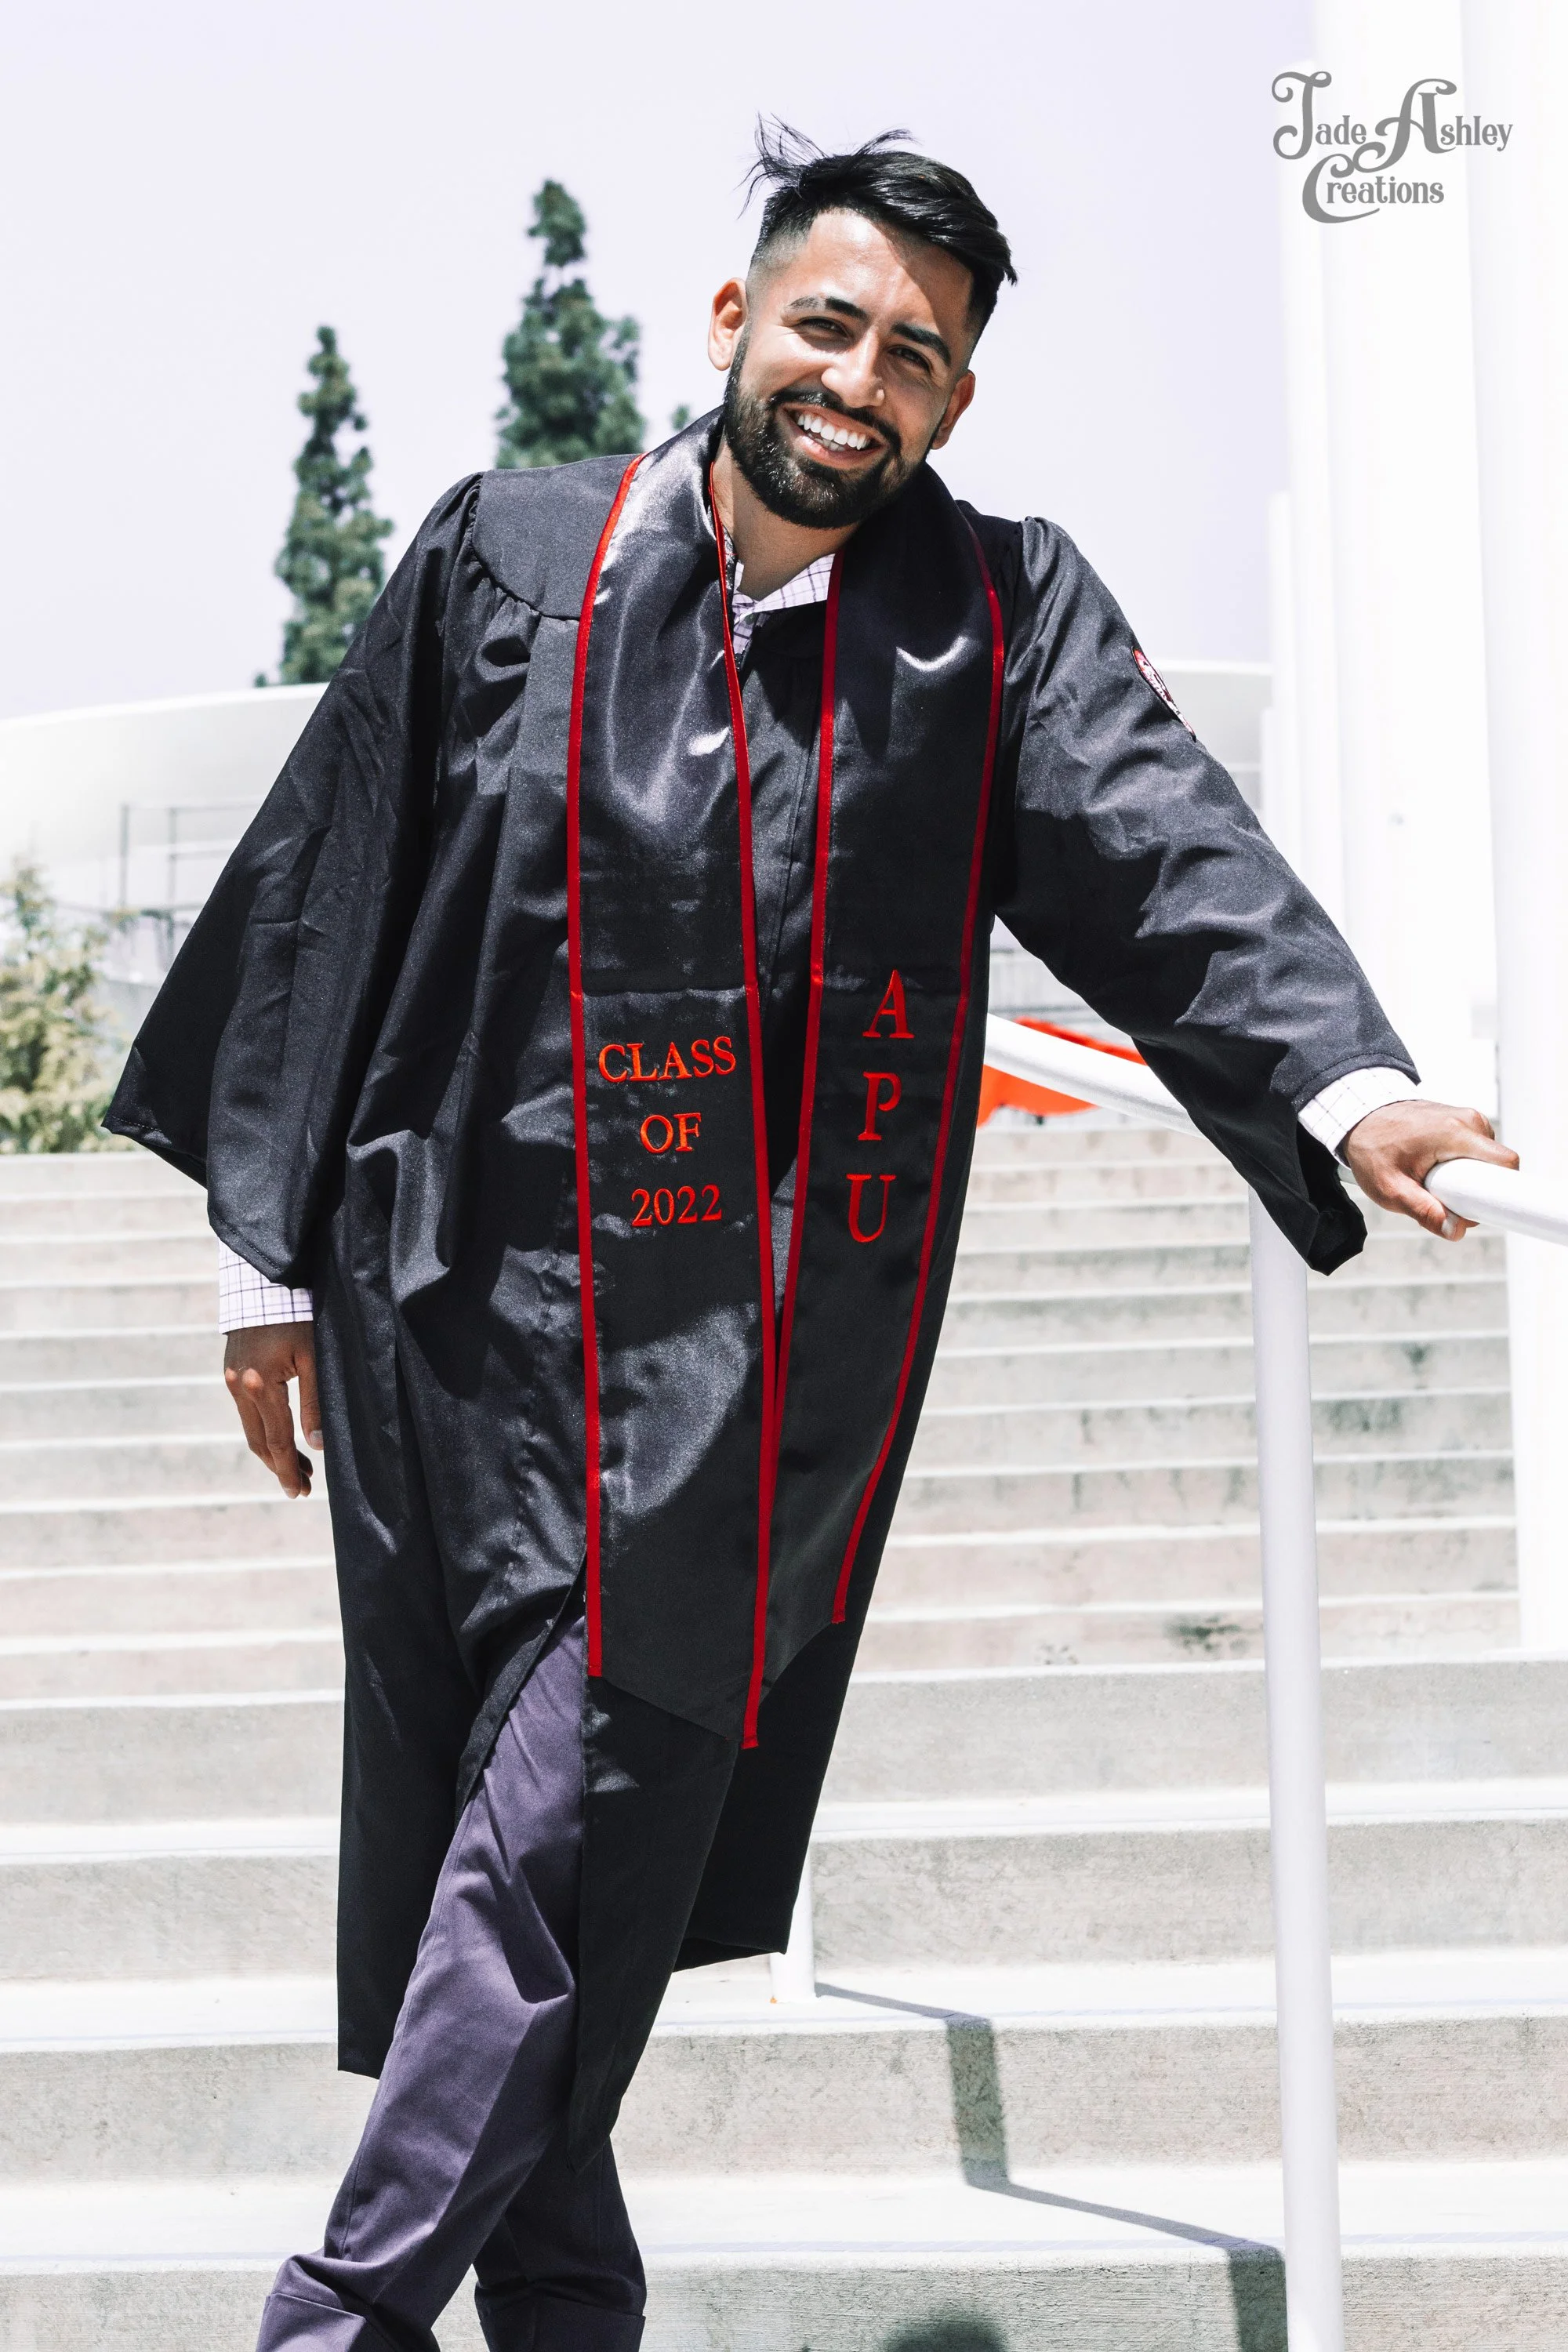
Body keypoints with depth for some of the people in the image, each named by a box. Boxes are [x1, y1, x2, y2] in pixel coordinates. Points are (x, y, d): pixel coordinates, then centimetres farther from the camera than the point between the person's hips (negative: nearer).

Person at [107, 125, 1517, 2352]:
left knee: (575, 1830, -6)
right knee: (472, 1818, 6)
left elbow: (1167, 851, -13)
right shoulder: (507, 559, 3)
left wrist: (1343, 1076, -32)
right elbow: (324, 892, 8)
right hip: (469, 1307, 2)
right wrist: (268, 1248, 8)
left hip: (750, 1351, -1)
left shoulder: (996, 614, 2)